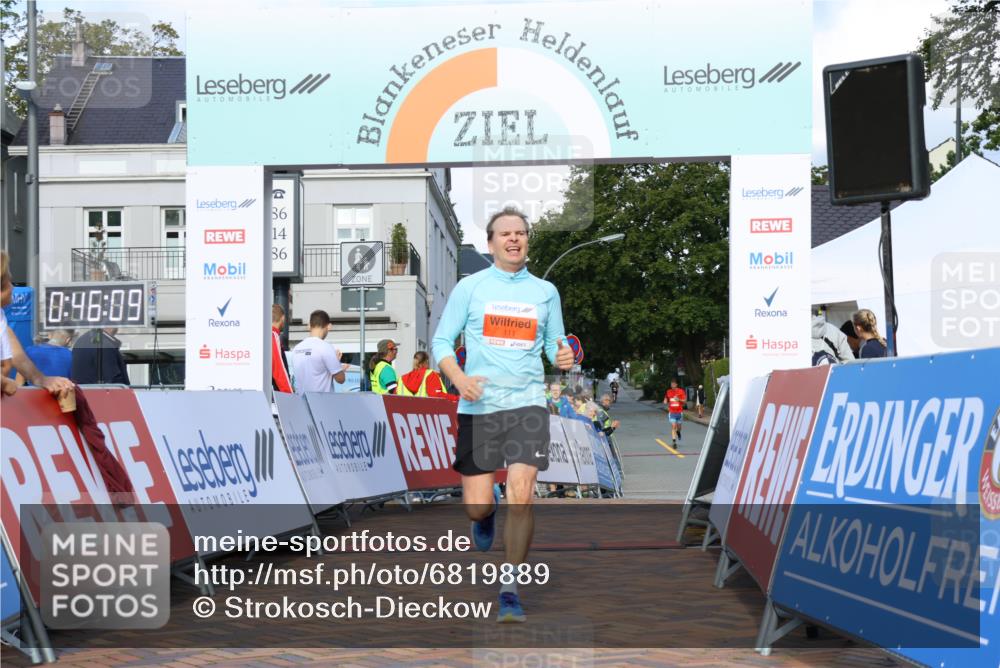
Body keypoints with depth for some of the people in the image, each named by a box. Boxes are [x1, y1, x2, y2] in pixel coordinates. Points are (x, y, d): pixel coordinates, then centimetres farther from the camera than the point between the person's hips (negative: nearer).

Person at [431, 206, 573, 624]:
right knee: (476, 507, -1)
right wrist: (459, 378, -14)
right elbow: (441, 341, 4)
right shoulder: (469, 286, 5)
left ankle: (509, 589, 2)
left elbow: (556, 344, 19)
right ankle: (487, 512, 39)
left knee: (521, 498, -13)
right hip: (478, 406, 0)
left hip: (528, 403, 1)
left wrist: (563, 356, -5)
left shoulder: (546, 291, 11)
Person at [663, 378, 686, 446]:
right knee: (673, 426, -12)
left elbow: (684, 400, -4)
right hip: (671, 412, 0)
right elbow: (666, 400, 16)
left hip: (679, 412, 0)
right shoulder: (668, 392, 3)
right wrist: (665, 402, -7)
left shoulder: (681, 391, -2)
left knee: (678, 427, 12)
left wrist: (679, 399, -22)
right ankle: (674, 442, -12)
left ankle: (678, 432, 50)